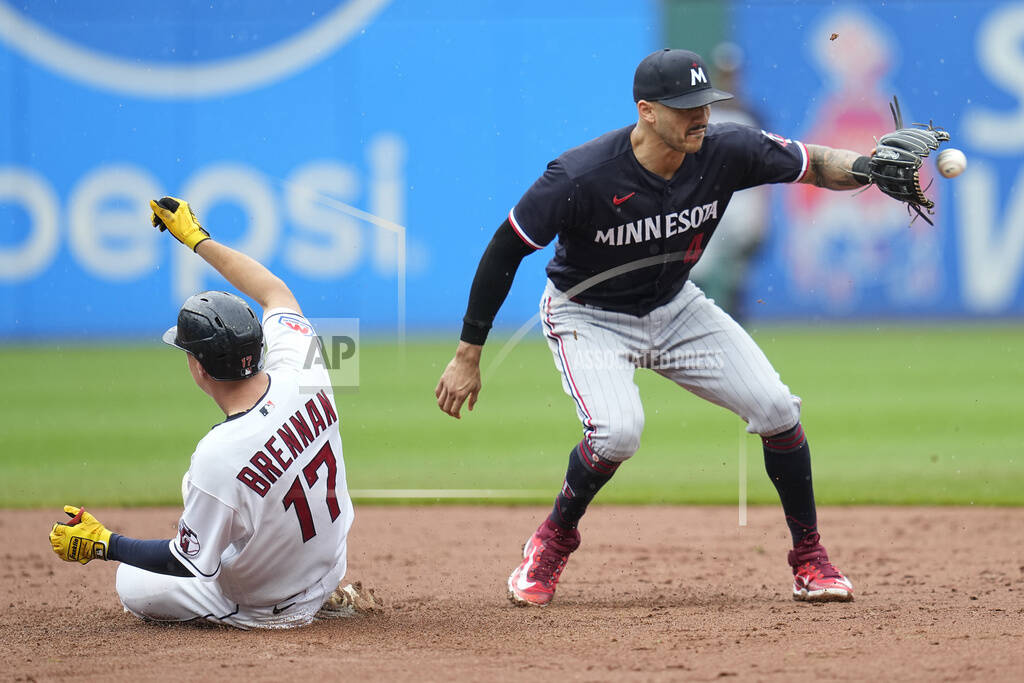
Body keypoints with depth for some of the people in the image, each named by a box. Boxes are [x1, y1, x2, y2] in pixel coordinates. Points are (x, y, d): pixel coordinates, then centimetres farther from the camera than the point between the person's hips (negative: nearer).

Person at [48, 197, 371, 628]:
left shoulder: (217, 459, -36)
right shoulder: (301, 374, -20)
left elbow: (187, 564, -23)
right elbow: (275, 293, 2)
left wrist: (101, 545, -11)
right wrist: (197, 239, 13)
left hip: (259, 607, -6)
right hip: (328, 570, 6)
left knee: (131, 584, 19)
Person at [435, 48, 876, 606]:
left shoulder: (725, 152, -19)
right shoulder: (581, 177, -31)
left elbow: (815, 165, -7)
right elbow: (505, 250, -20)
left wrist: (864, 167, -32)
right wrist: (467, 356, -17)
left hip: (675, 308, 5)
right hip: (588, 315, -4)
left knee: (777, 409, -9)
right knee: (618, 431, -30)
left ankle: (809, 559, 10)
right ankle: (553, 541, 0)